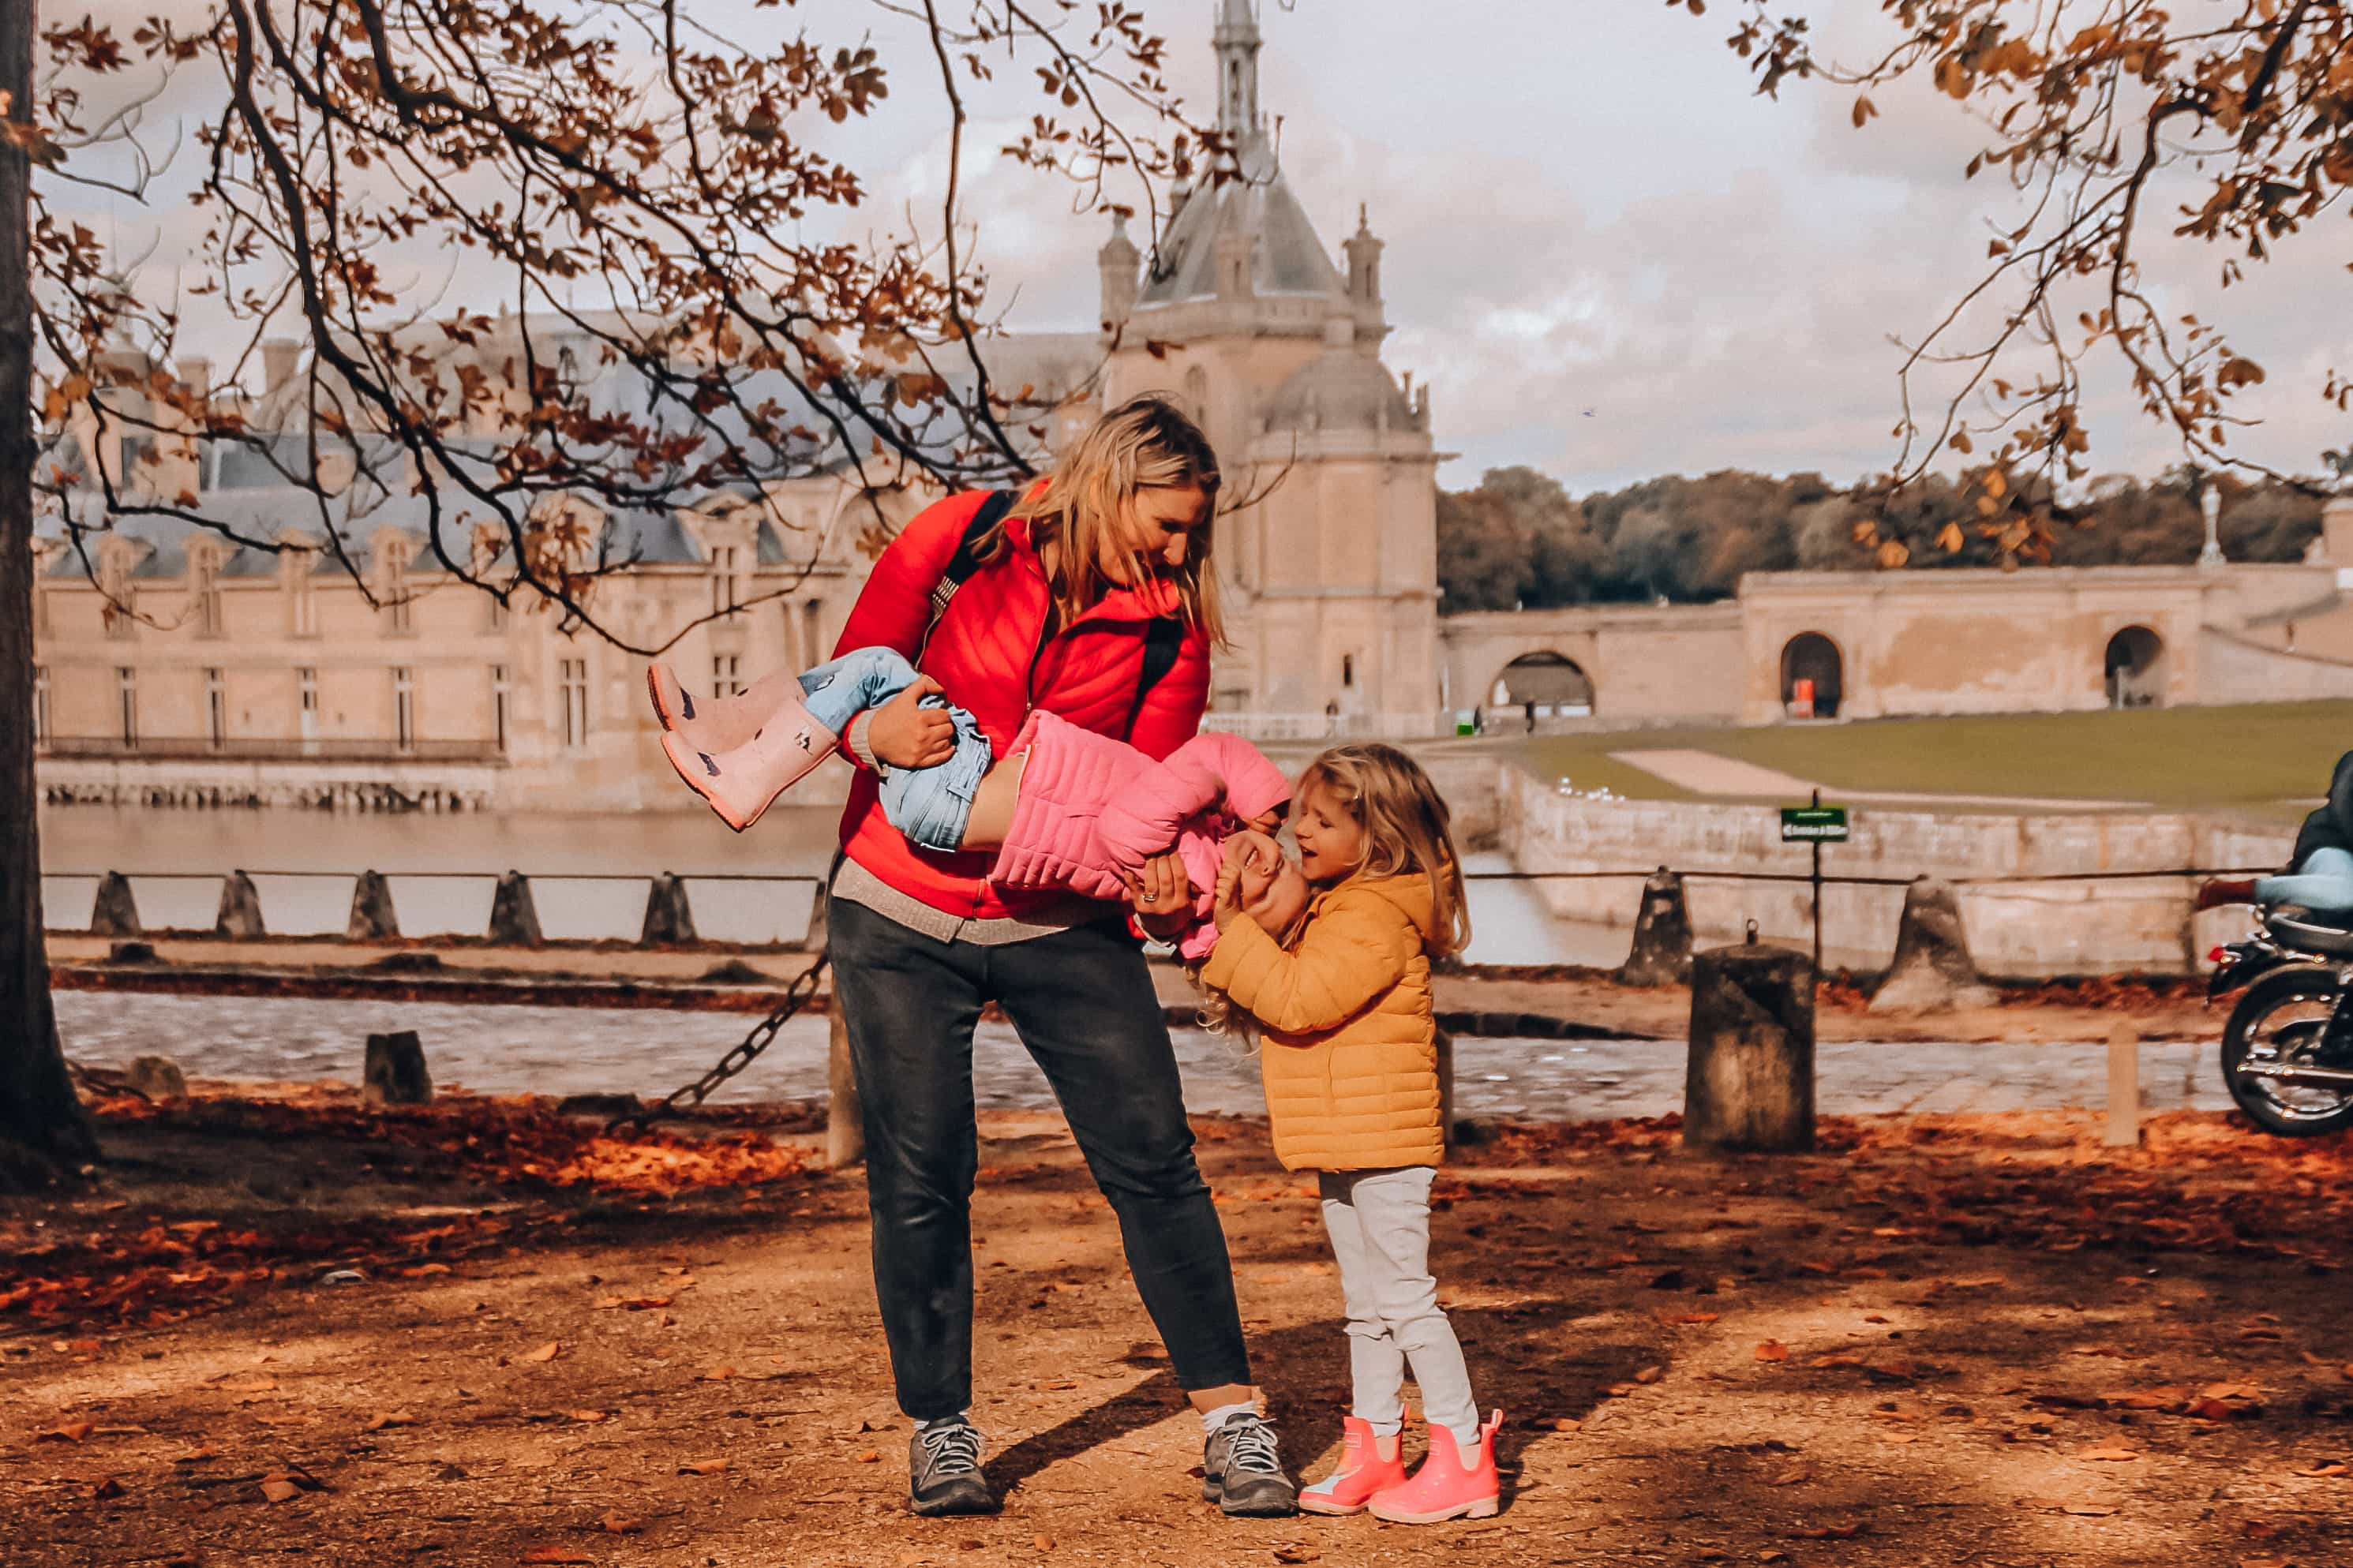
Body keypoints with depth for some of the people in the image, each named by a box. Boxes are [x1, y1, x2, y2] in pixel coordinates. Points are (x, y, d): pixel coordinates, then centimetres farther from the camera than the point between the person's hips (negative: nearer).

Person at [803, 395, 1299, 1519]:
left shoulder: (1172, 623, -4)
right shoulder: (961, 539, -8)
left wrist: (1158, 876, -25)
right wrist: (879, 735, -27)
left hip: (1060, 923, 1)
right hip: (901, 916, -1)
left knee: (1154, 1160, -7)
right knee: (919, 1175, 0)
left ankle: (1232, 1425, -1)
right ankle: (939, 1430, 14)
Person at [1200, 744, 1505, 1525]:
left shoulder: (1379, 915, -18)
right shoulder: (1332, 905, 15)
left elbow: (1296, 998, -26)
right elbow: (1275, 992, 15)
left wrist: (1236, 927, -22)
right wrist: (1252, 909, 2)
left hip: (1384, 1141, -10)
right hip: (1341, 1145, 10)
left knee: (1405, 1297, -6)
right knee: (1366, 1306, 14)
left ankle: (1465, 1460, 0)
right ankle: (1374, 1454, 21)